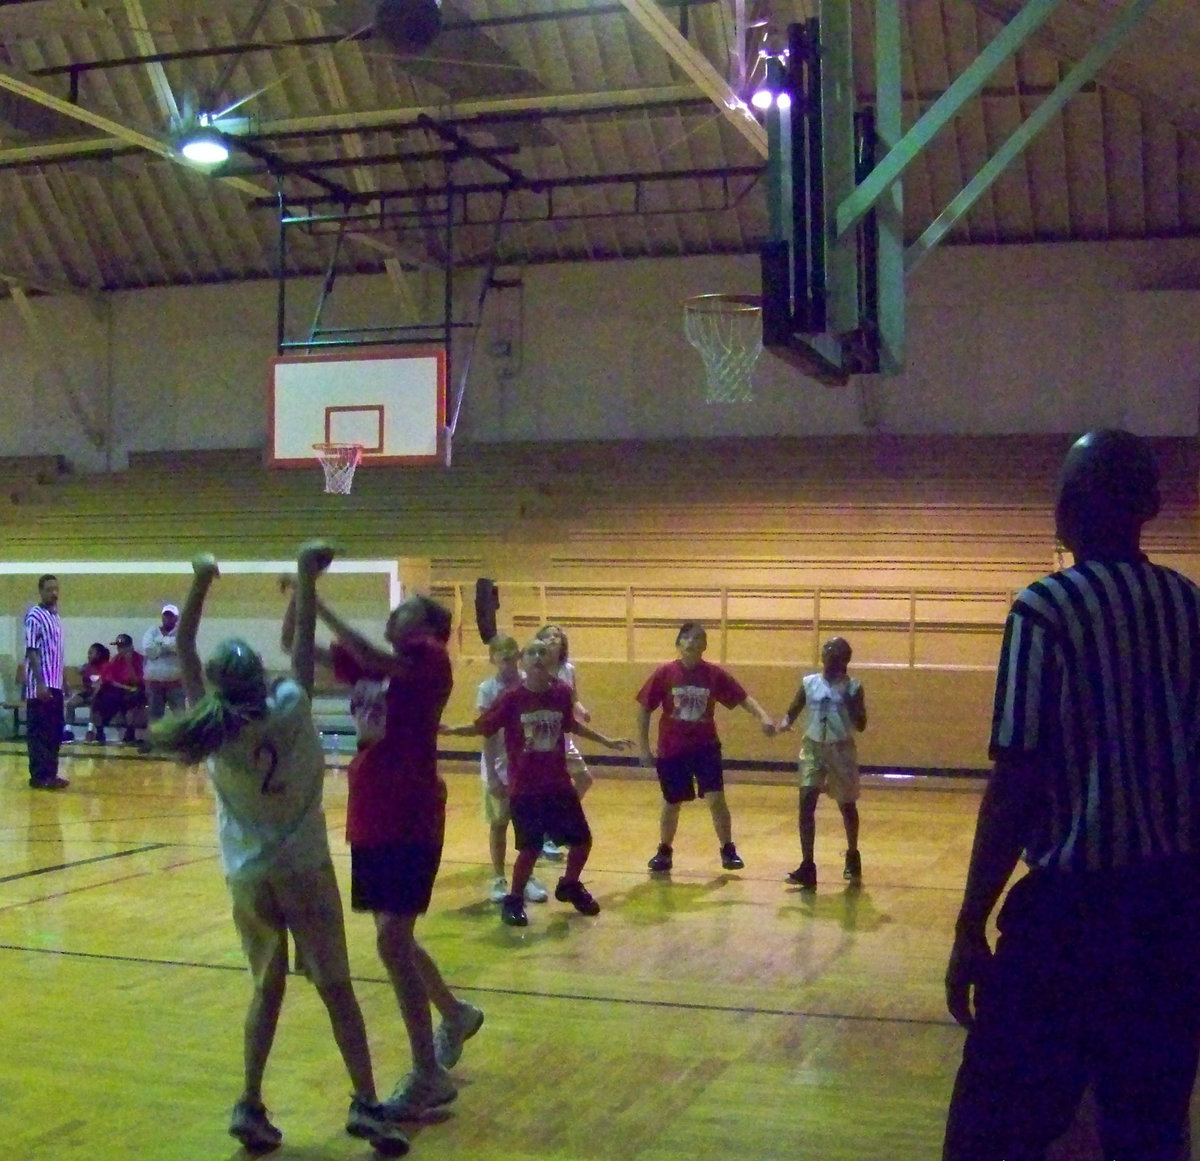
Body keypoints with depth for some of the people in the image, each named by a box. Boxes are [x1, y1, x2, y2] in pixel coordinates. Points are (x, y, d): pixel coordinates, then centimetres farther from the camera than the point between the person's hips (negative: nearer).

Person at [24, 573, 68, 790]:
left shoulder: (56, 617, 15)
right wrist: (39, 683, -22)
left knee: (55, 732, 9)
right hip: (40, 686, -8)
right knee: (39, 732, -5)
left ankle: (50, 774, 15)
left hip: (55, 684, 8)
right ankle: (39, 776, -2)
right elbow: (31, 651, -16)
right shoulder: (34, 616, -10)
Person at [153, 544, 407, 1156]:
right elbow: (303, 641, -8)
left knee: (268, 988, 14)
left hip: (247, 875, 2)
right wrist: (306, 575, -10)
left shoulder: (209, 724, -10)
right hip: (304, 869, -2)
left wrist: (201, 582, -4)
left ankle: (250, 1106, 7)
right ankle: (365, 1103, 0)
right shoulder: (290, 710, -15)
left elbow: (183, 647, -4)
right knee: (335, 987, 4)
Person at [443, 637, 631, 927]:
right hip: (524, 787, -4)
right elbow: (482, 727, -6)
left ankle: (570, 886, 37)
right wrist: (452, 729, -23)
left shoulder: (562, 693, -3)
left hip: (559, 784, 4)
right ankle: (513, 901, 17)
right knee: (530, 848, -6)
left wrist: (606, 741, 24)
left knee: (582, 840, 10)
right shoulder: (512, 697, -12)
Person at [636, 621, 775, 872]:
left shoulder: (714, 674, -5)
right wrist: (644, 748, -3)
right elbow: (644, 710, -2)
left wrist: (763, 716, -23)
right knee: (671, 803, 11)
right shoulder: (664, 674, -7)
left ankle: (728, 851, 7)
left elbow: (743, 698, -6)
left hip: (706, 747, 0)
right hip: (671, 749, 0)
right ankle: (664, 851, 31)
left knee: (716, 799, -9)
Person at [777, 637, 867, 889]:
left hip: (841, 749, -1)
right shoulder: (809, 683, 0)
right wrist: (784, 722, -18)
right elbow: (792, 711, 5)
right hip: (813, 747, 1)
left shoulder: (853, 687, -5)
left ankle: (852, 857, 36)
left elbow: (861, 725, -9)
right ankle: (807, 867, -8)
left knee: (847, 805, 12)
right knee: (806, 803, -11)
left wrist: (847, 699, -21)